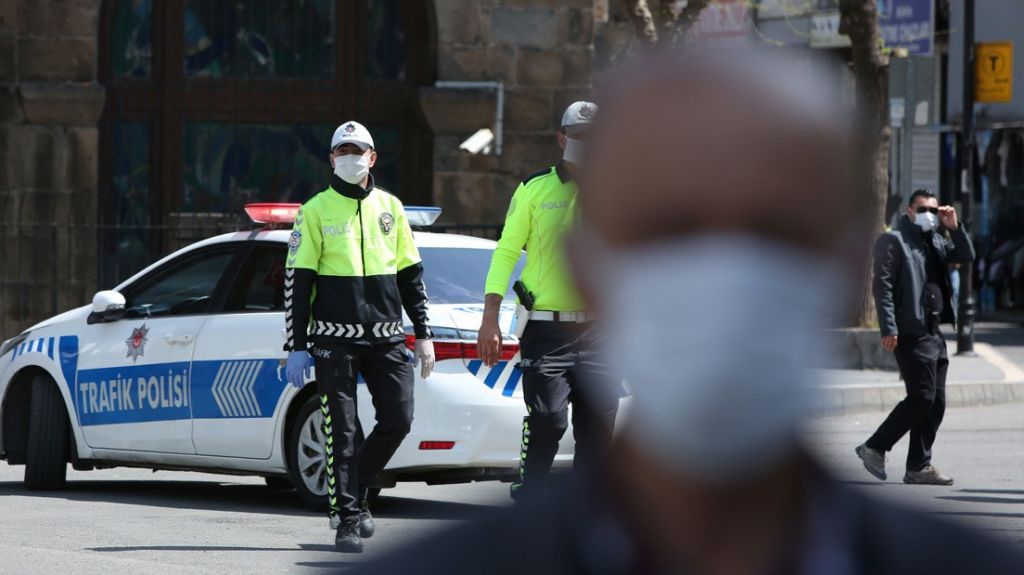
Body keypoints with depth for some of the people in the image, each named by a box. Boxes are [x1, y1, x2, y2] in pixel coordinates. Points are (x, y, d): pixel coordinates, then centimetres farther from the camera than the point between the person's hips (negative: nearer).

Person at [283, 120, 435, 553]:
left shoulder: (389, 207, 12)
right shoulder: (316, 211, 0)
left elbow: (411, 274, 17)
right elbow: (297, 281, -1)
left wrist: (423, 334, 12)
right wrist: (296, 347, -6)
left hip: (386, 338, 4)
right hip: (335, 339, -4)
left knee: (398, 420, -2)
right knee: (342, 431, -4)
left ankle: (355, 489, 20)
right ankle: (347, 519, 0)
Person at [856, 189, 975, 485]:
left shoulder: (936, 241, 19)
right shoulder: (893, 240, -5)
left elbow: (966, 256, 18)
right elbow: (882, 285, -12)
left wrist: (954, 227, 3)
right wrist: (889, 329, -19)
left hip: (934, 332, 9)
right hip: (911, 334, -9)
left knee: (936, 402, 6)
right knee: (922, 397, -13)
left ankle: (919, 466, 11)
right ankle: (875, 448, -3)